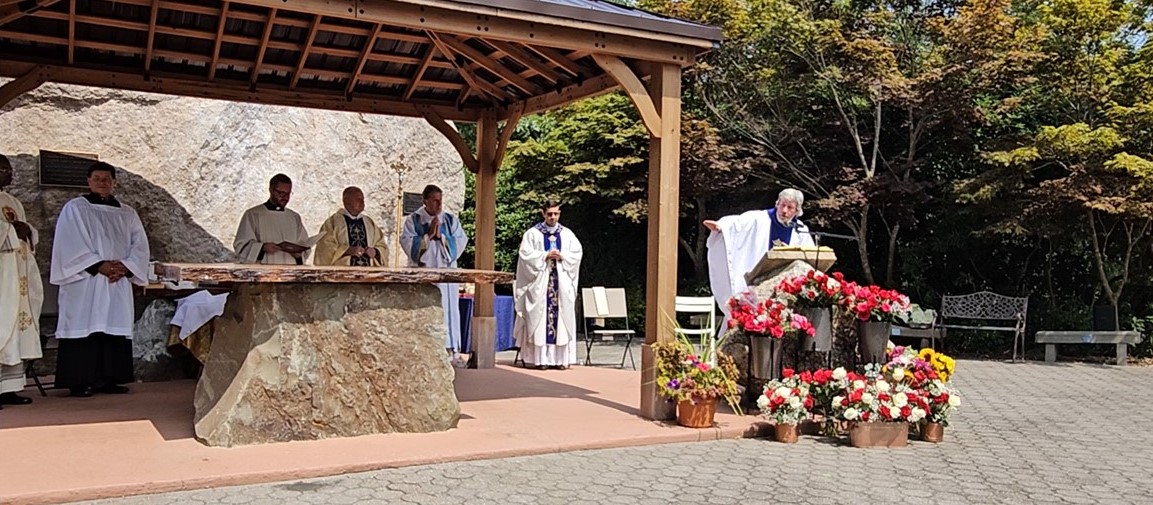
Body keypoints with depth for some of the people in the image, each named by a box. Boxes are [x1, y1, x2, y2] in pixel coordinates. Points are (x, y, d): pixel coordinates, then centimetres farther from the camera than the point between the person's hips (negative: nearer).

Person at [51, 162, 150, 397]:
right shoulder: (75, 208, 3)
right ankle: (80, 381, -5)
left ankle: (108, 379, 6)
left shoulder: (127, 214, 14)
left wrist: (125, 267, -10)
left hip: (118, 284, 4)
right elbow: (71, 245, -8)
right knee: (85, 327, -7)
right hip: (84, 282, -4)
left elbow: (139, 246, 7)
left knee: (114, 327, 1)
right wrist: (99, 265, -17)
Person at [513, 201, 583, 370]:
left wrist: (562, 256, -10)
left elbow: (577, 252, 6)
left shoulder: (567, 234, 12)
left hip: (562, 282, 3)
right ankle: (540, 358, -4)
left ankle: (560, 358, 1)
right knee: (540, 317, -6)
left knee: (562, 317, -1)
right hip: (540, 282, -2)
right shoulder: (533, 233, 4)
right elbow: (525, 253, -5)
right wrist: (545, 256, -14)